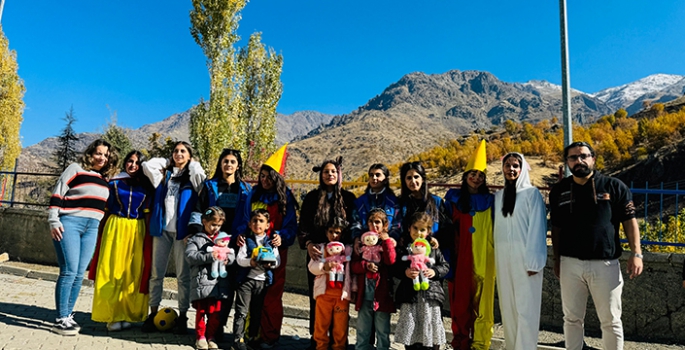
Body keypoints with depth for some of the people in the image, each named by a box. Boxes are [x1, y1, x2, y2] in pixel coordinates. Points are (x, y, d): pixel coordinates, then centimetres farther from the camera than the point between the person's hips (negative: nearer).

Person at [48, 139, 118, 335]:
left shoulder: (105, 179, 16)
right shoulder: (76, 169, 0)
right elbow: (57, 195, -4)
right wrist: (54, 222, -11)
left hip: (91, 229, 5)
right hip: (69, 223, -5)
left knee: (79, 274, 6)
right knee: (69, 271, -9)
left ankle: (68, 315, 16)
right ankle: (60, 320, -2)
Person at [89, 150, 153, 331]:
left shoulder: (146, 186, 8)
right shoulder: (114, 182, 6)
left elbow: (148, 213, 7)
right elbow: (106, 208, 6)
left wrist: (150, 233, -1)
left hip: (137, 231, 1)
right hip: (115, 228, -1)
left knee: (133, 273, 3)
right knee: (112, 271, -1)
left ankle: (127, 314, 12)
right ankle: (112, 315, 4)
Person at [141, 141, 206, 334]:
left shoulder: (193, 176, 7)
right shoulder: (165, 174, 17)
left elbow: (200, 175, -14)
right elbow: (146, 165, 7)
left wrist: (191, 164, 3)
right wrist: (168, 163, 13)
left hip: (182, 230, -3)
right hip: (162, 229, 3)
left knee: (183, 275, 1)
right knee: (156, 273, 5)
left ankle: (182, 316, 7)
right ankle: (153, 313, 14)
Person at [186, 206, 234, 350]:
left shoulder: (223, 237, 11)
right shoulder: (196, 239, 1)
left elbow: (232, 254, 8)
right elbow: (190, 255, -12)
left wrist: (227, 259, -15)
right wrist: (210, 256, -20)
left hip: (218, 282, 3)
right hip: (201, 281, -3)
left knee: (215, 312, 9)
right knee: (201, 311, 8)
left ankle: (210, 337, 26)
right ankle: (200, 337, 24)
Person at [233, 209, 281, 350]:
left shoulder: (271, 242, 5)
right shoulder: (246, 239, 2)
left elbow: (278, 260, 0)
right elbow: (239, 258, -6)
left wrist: (271, 263, -21)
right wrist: (250, 262, -24)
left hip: (263, 281, 2)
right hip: (246, 279, -2)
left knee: (257, 312, 14)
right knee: (241, 311, -1)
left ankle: (252, 337, 27)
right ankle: (238, 339, 8)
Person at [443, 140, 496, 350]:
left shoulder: (490, 201, 6)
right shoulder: (453, 198, 7)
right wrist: (446, 254, -1)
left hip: (483, 260, 0)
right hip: (459, 259, 1)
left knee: (482, 302, 1)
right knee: (459, 302, 6)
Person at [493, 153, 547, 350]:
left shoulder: (532, 193, -2)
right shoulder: (498, 196, 13)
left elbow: (537, 228, -8)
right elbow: (497, 227, 11)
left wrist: (534, 261, -13)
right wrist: (496, 256, 5)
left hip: (524, 258, -5)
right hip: (503, 259, 5)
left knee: (525, 307, -2)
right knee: (507, 307, 10)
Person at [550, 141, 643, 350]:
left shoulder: (614, 187, -1)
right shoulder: (559, 191, 5)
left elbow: (629, 221, 0)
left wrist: (636, 253, -10)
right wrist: (557, 260, 11)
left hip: (605, 264, -2)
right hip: (570, 264, 2)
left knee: (611, 321, 10)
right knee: (572, 318, 13)